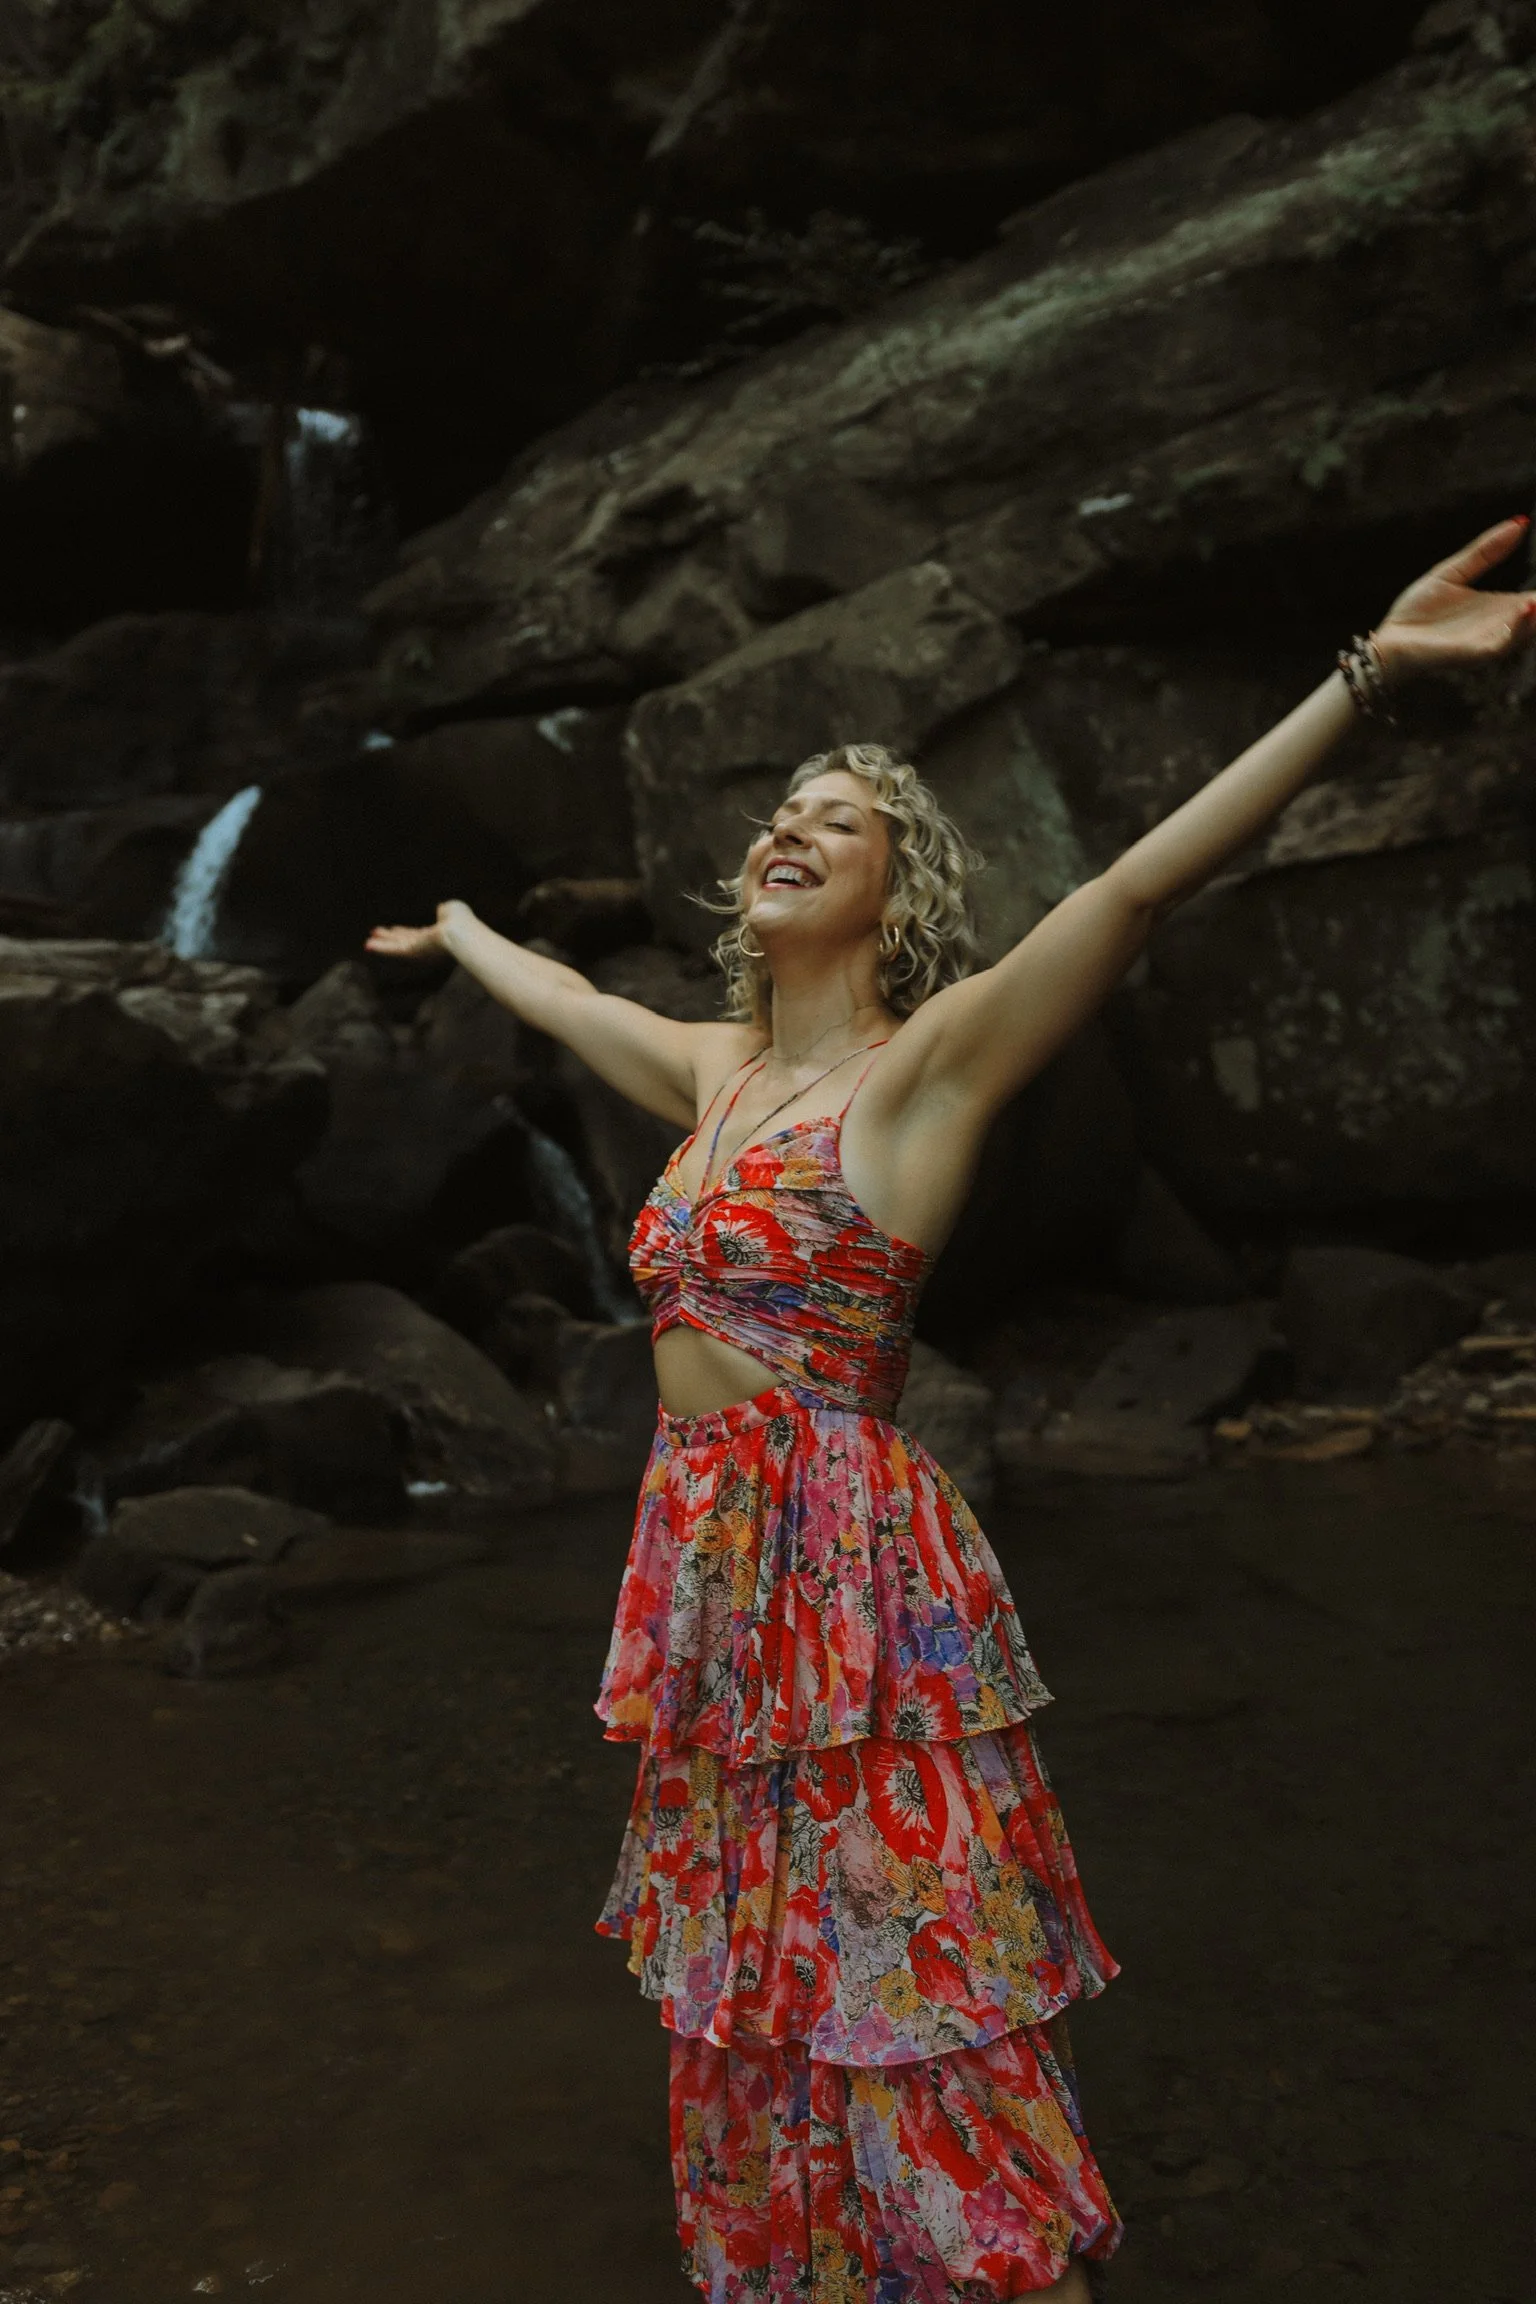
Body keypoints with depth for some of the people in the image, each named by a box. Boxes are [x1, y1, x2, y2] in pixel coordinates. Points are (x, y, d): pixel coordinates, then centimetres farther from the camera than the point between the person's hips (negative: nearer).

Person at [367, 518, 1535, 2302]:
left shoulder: (924, 1064, -10)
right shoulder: (721, 1070, 10)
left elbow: (1137, 885, -23)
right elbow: (564, 998, 29)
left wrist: (1368, 673, -31)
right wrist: (454, 929, 47)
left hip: (852, 1566, -7)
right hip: (707, 1566, 7)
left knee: (897, 2006, 3)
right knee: (752, 1999, 21)